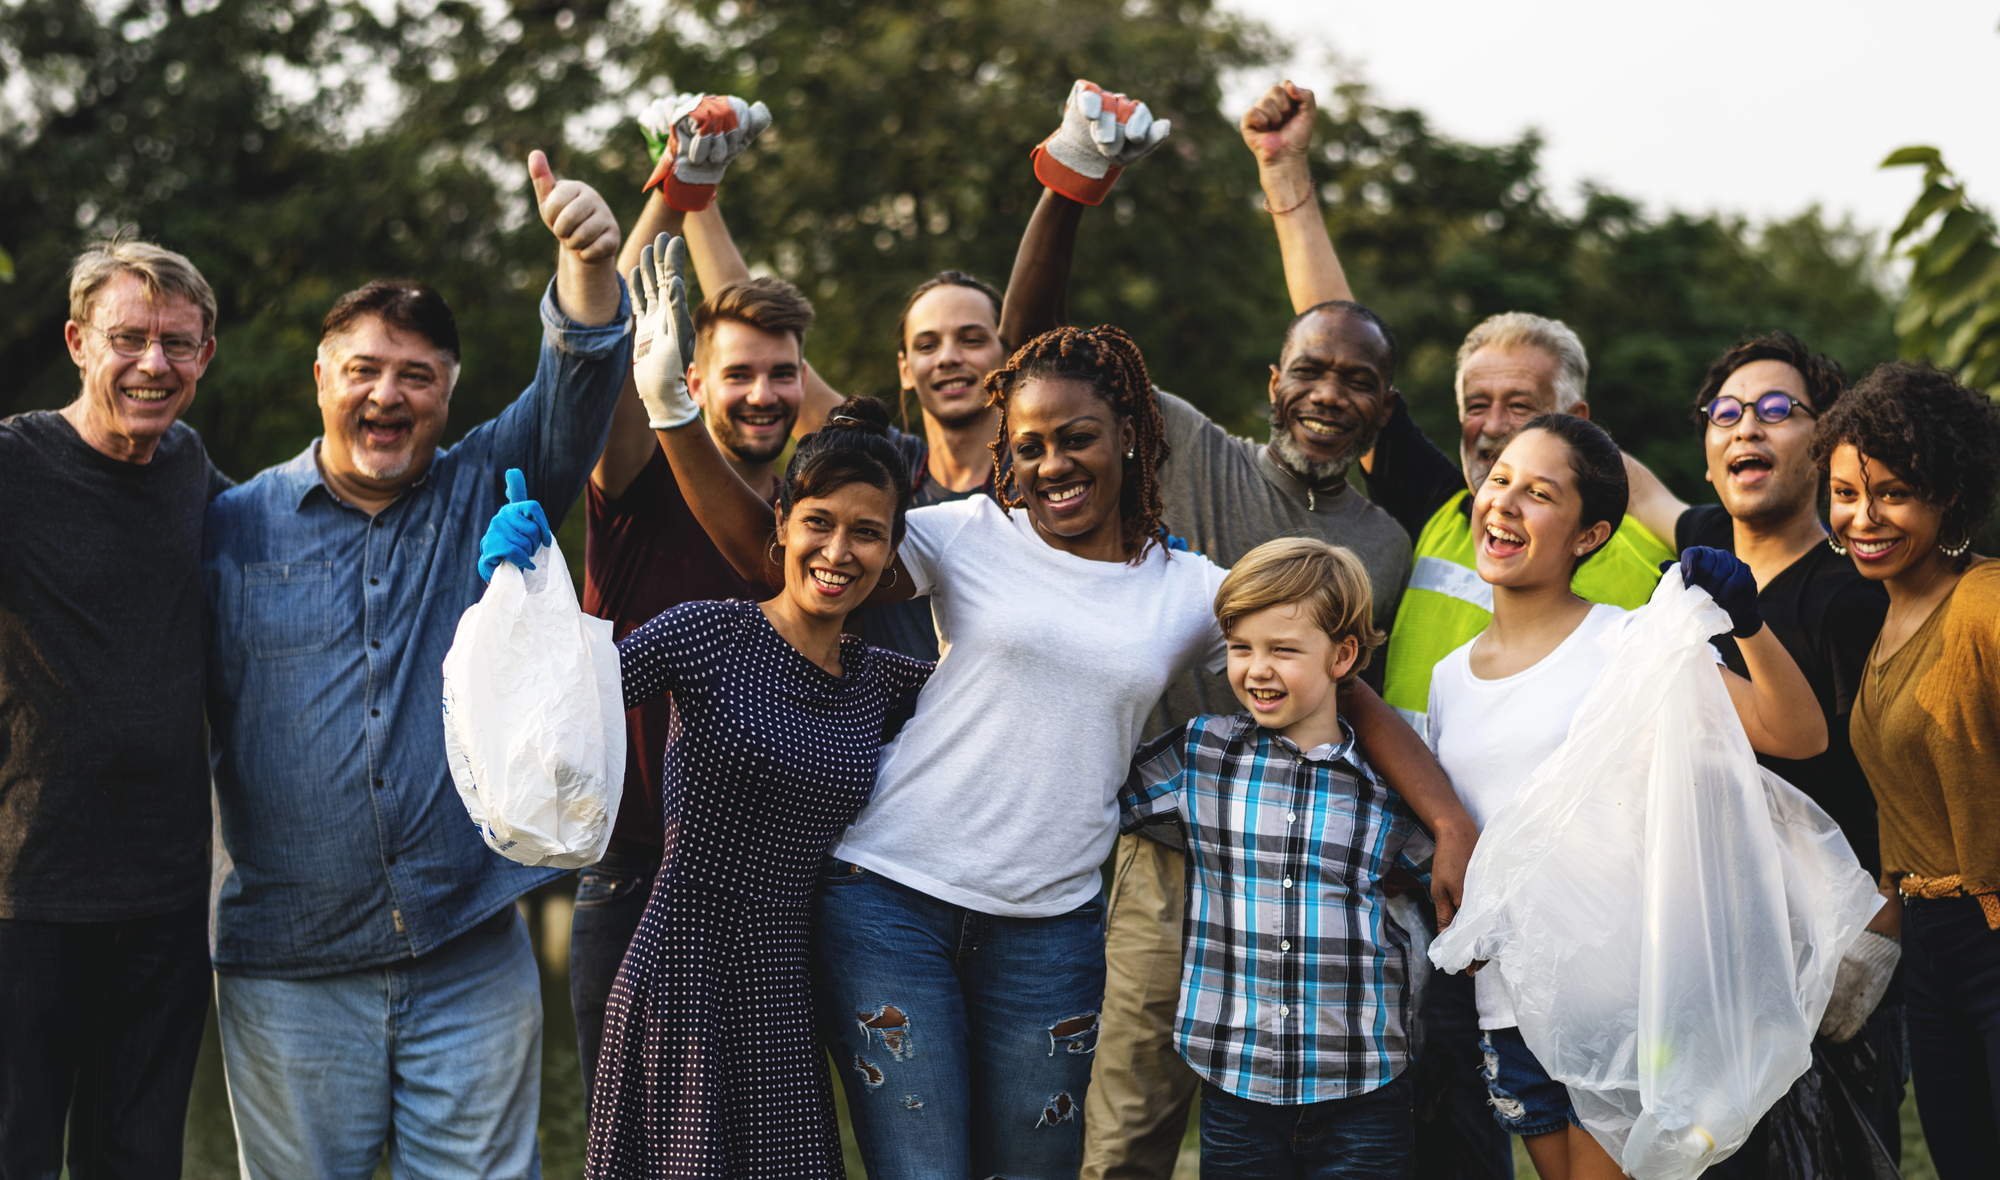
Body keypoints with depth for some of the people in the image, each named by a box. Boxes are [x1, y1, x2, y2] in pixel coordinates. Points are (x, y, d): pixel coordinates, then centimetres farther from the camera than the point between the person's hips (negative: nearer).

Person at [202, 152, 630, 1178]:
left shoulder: (486, 493, 6)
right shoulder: (236, 527, 5)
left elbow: (575, 394, -9)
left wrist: (589, 265, -28)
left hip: (472, 956, 0)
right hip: (290, 969, 0)